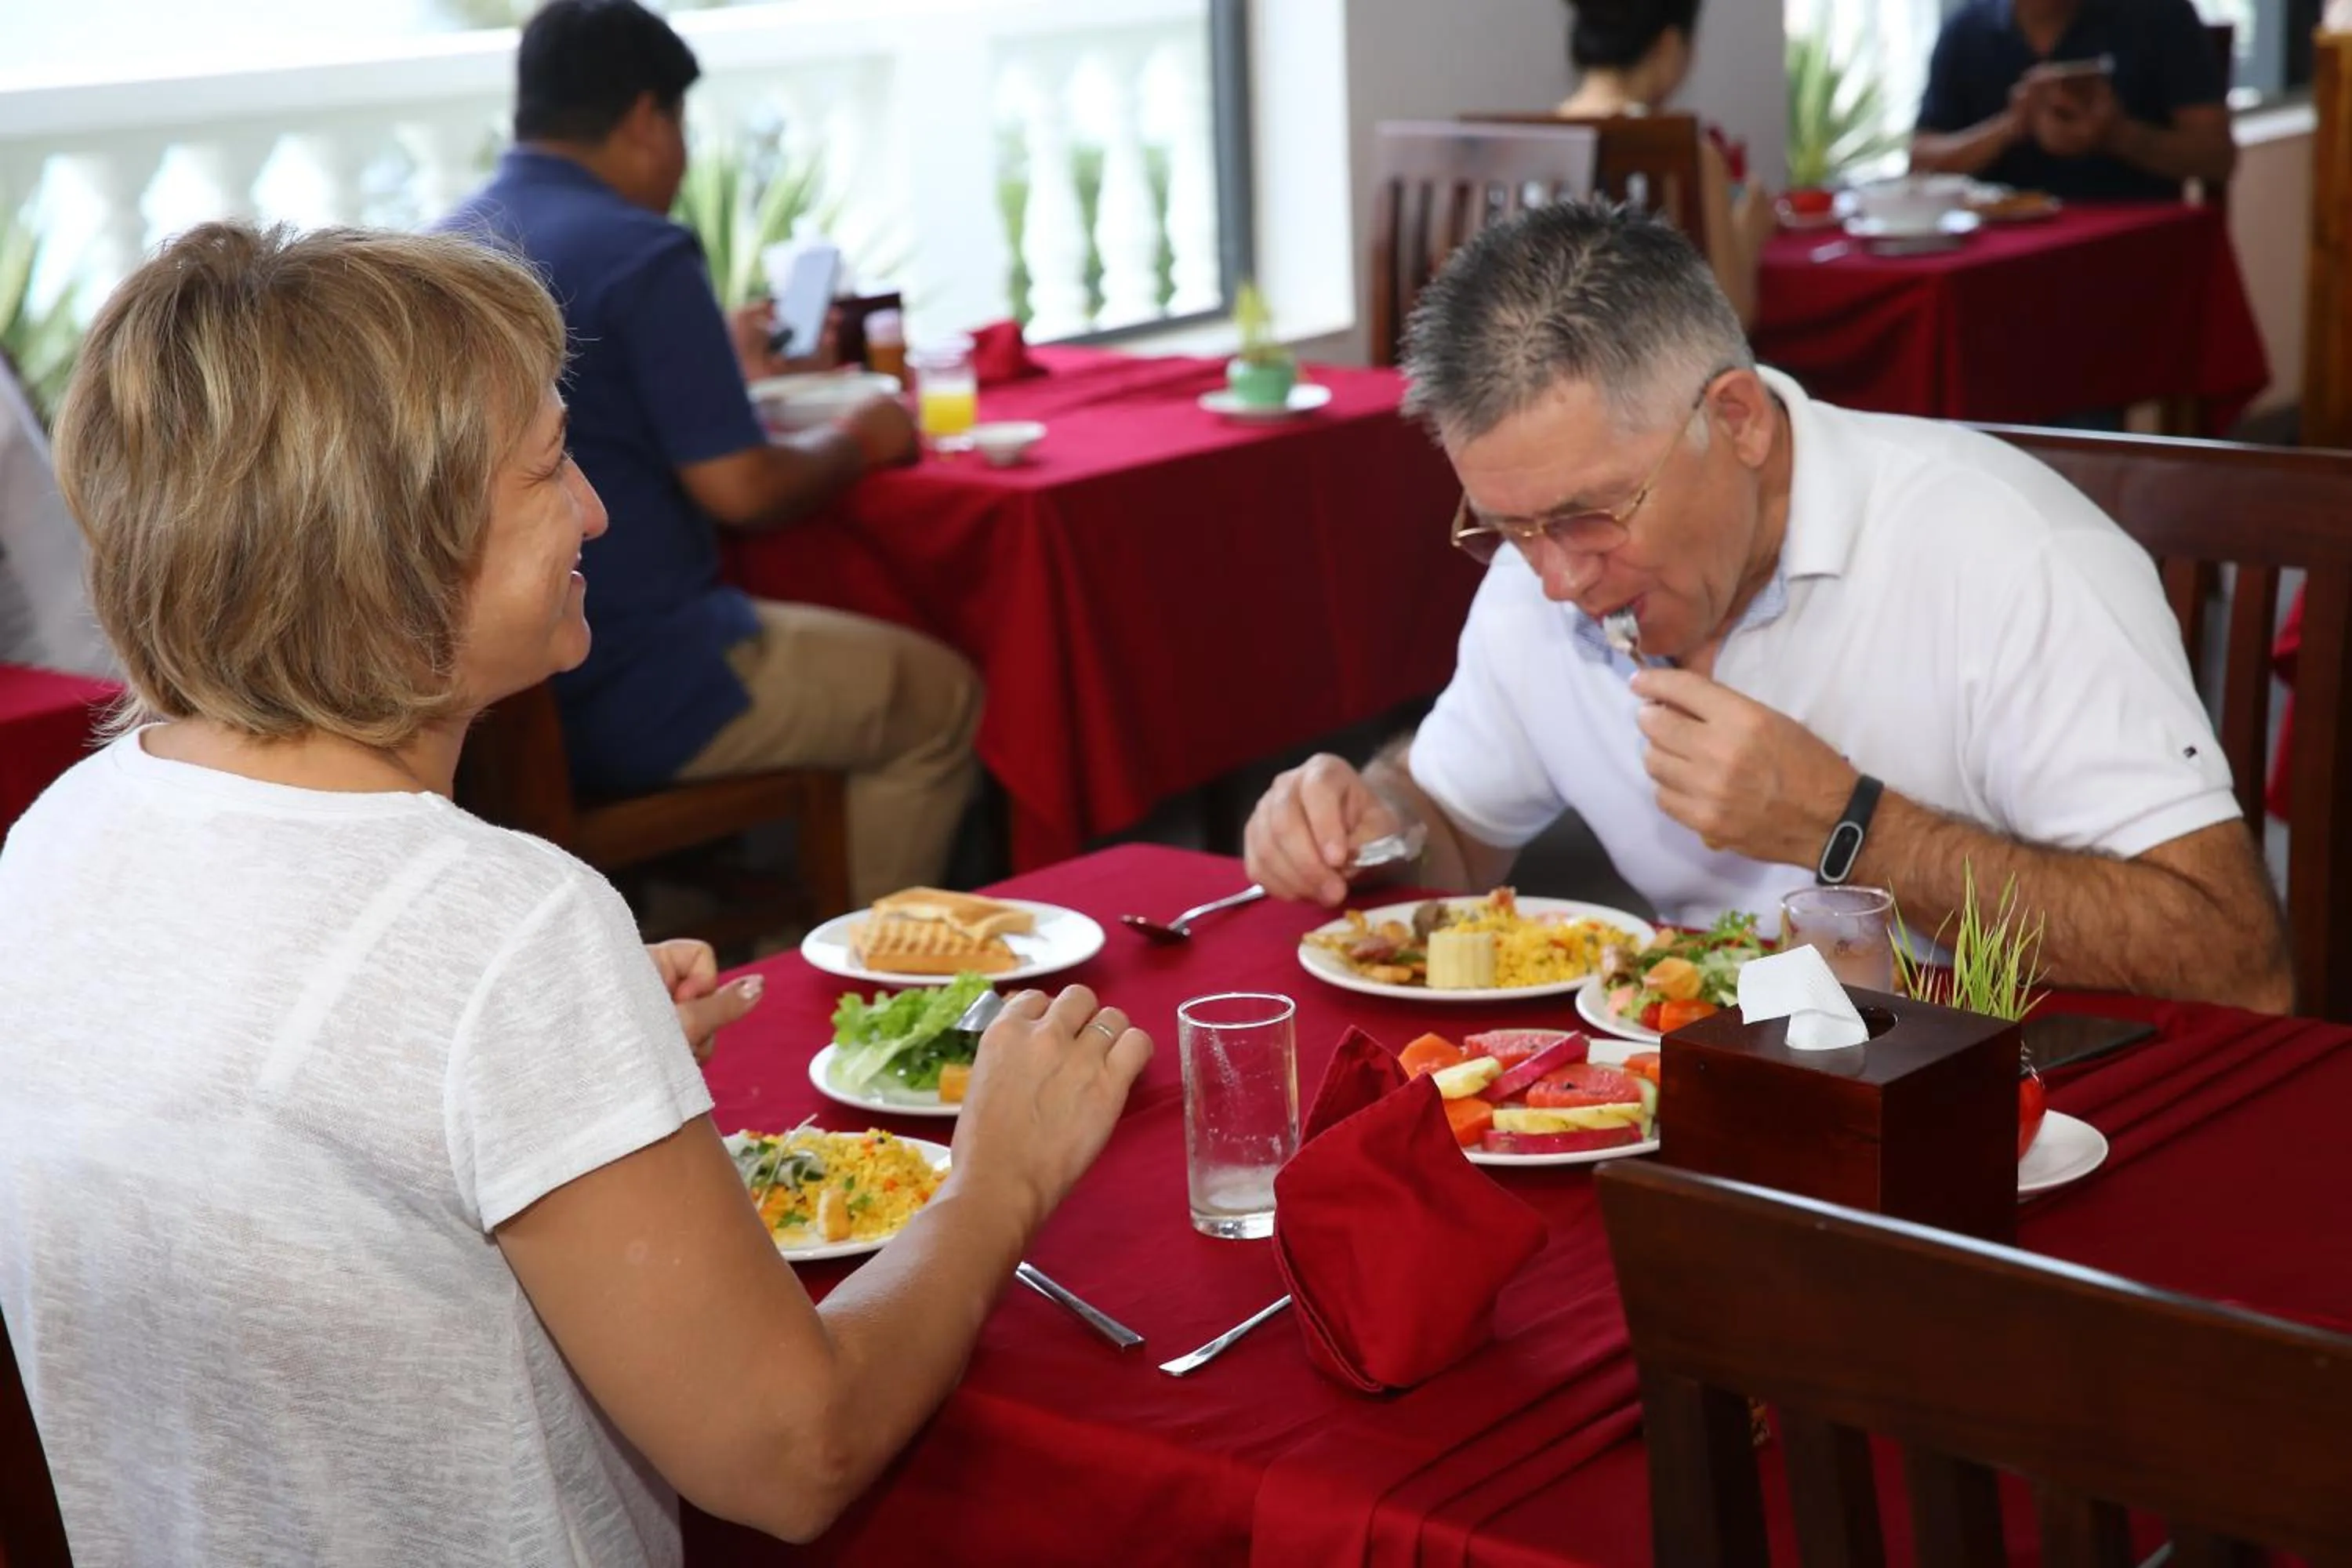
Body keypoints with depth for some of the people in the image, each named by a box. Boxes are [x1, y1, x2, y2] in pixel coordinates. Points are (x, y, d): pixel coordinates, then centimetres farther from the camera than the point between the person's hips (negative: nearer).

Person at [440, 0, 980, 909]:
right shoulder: (639, 254, -16)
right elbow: (742, 489, -17)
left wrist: (717, 364, 33)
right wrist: (861, 441, 2)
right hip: (626, 698, -9)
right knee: (936, 697, 9)